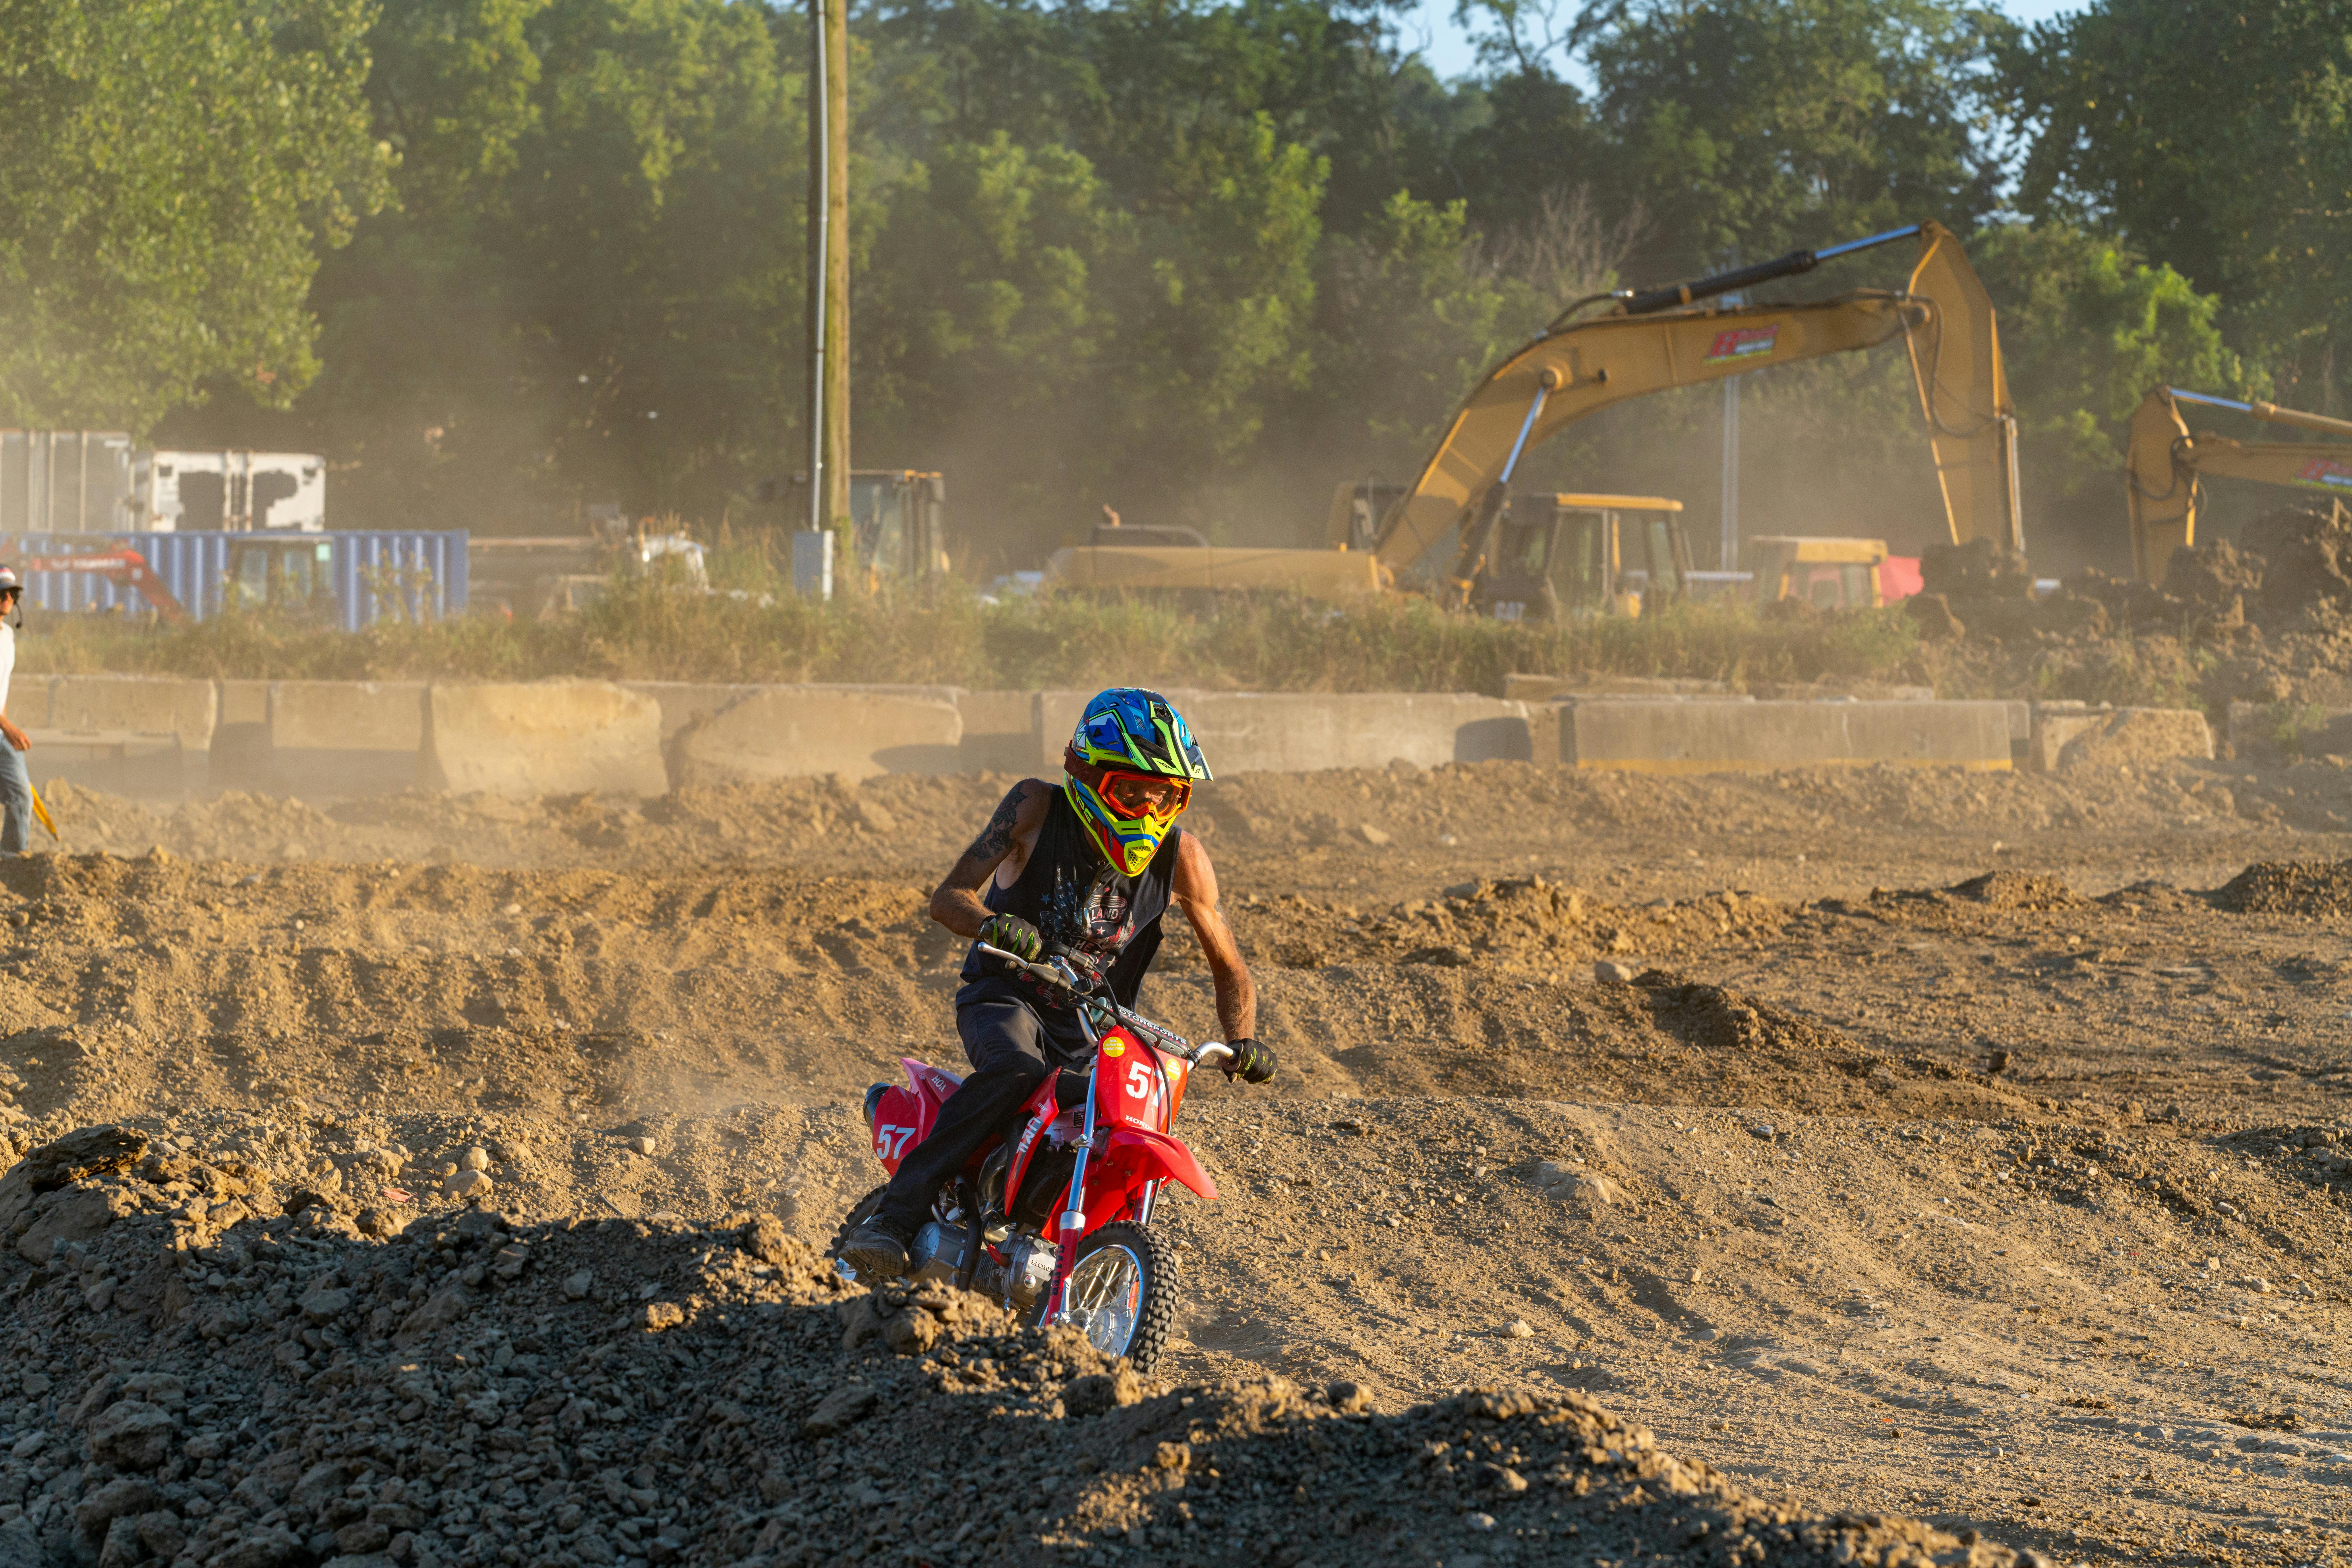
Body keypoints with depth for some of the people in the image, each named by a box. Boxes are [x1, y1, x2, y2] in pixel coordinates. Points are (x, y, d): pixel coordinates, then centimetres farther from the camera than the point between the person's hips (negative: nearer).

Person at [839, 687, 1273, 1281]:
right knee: (1014, 1071, -36)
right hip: (1007, 998, -4)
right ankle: (895, 1219, -39)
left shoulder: (1181, 857, -7)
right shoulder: (1037, 808, -13)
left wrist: (1243, 1041, -16)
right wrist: (992, 925, -40)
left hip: (1096, 1028, 4)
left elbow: (1228, 965, 4)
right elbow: (948, 897, -17)